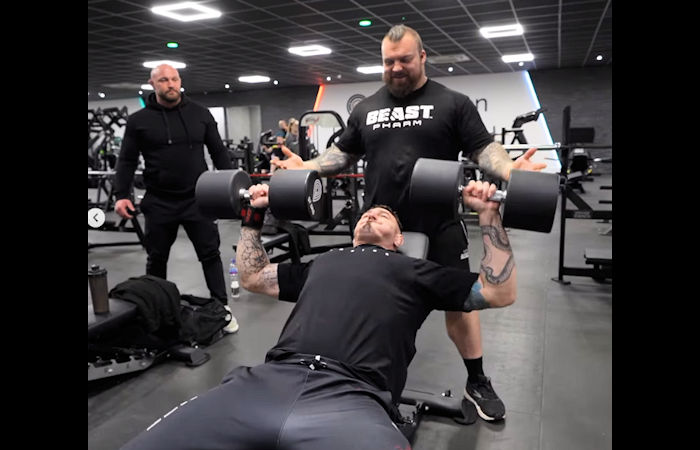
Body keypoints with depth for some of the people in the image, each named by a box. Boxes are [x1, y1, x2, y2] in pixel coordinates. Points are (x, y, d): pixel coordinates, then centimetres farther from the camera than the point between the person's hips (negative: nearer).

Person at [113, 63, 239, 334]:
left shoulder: (200, 114, 4)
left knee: (210, 254, 3)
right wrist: (121, 195, -8)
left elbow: (218, 152, 7)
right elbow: (127, 161, 2)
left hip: (198, 199, 0)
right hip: (159, 203, 0)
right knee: (156, 259, 12)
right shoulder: (138, 120, 1)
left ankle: (222, 308, 13)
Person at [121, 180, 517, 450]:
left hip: (352, 398, -3)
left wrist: (489, 214, 16)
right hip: (265, 383, 4)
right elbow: (252, 276, 46)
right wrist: (255, 214, 42)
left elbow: (500, 292, 21)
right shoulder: (321, 262, 36)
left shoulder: (412, 270, 25)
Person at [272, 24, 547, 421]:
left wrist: (509, 169, -24)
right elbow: (344, 153, 16)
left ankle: (477, 382, 25)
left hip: (439, 224, -3)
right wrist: (305, 167, 1)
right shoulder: (366, 109, 10)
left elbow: (483, 148, -3)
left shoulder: (452, 103, 0)